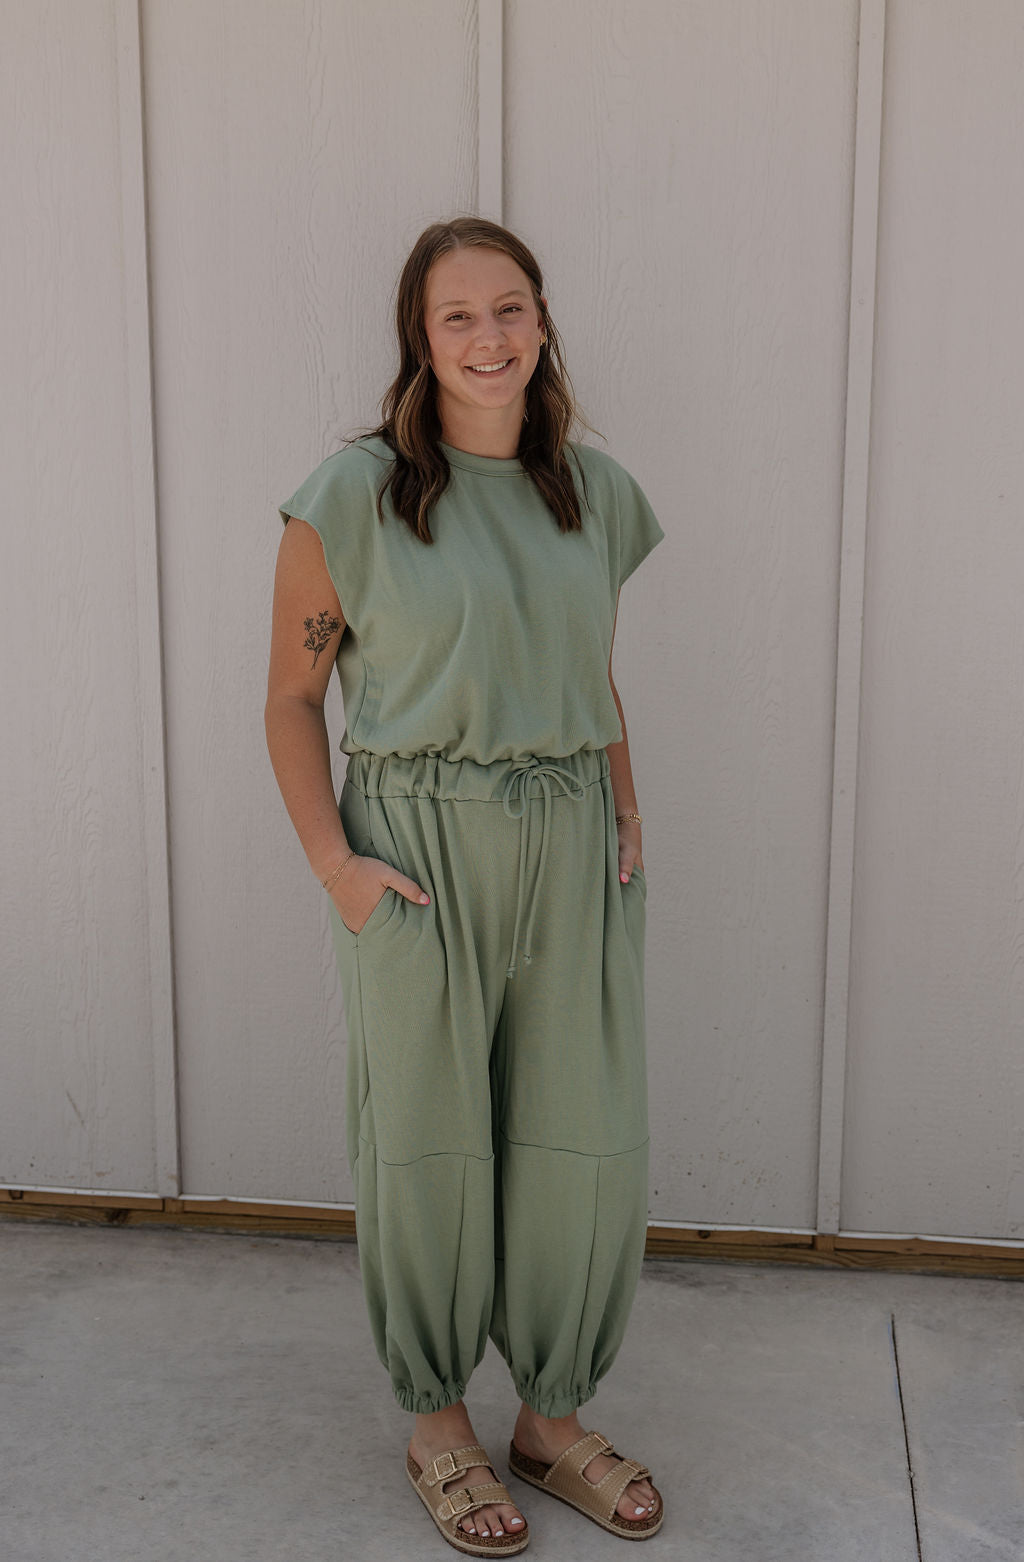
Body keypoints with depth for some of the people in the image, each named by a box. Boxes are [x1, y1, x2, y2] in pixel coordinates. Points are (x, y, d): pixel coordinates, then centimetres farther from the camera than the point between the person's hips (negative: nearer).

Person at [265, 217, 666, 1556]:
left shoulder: (599, 493, 8)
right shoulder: (354, 496, -6)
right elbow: (292, 696, -1)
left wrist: (627, 814, 6)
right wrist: (334, 862, -10)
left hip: (572, 854, 4)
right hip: (419, 853, -4)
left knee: (588, 1143, 8)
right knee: (429, 1142, 8)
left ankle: (554, 1418, 30)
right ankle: (437, 1425, 30)